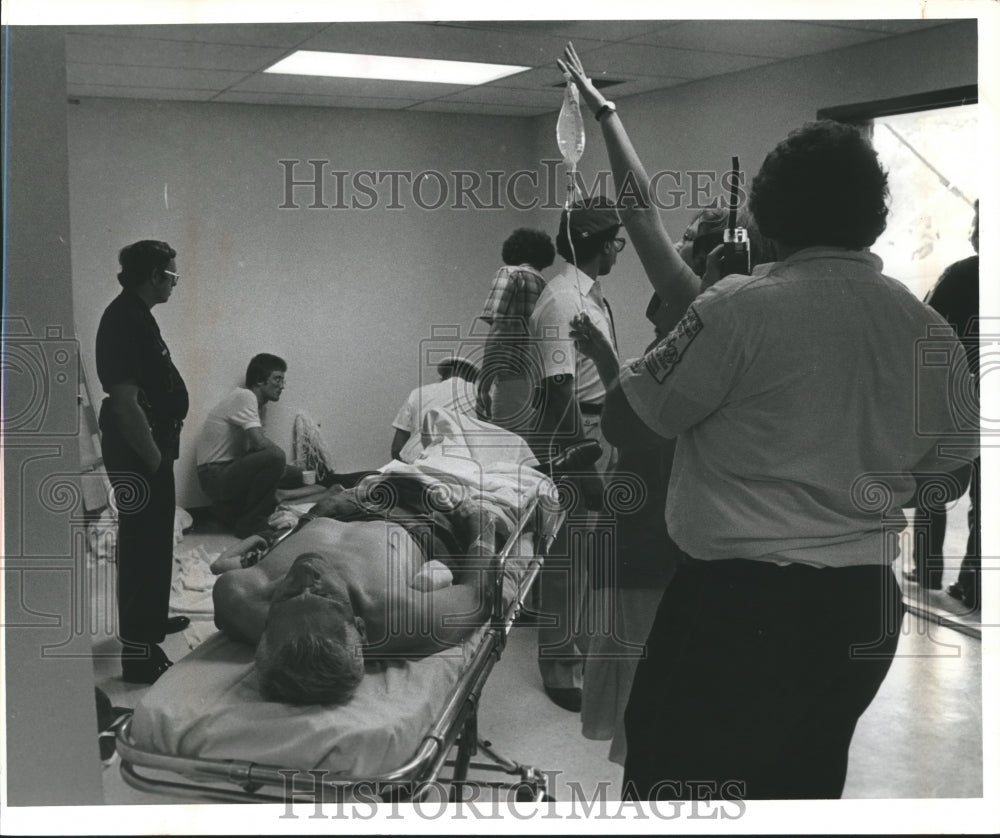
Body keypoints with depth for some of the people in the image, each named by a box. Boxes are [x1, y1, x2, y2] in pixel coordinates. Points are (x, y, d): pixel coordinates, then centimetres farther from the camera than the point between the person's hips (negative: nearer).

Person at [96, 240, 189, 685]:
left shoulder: (135, 315, 13)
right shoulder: (125, 321, -20)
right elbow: (125, 401, -25)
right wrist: (154, 460, -20)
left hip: (147, 448, 11)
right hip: (137, 454, -11)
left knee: (153, 541, 22)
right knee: (144, 545, -6)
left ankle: (150, 619, 38)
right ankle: (139, 651, -1)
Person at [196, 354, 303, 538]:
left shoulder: (255, 404, 16)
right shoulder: (244, 396, -14)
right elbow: (260, 443, -25)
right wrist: (279, 452, -5)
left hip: (232, 472, 10)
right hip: (216, 476, -10)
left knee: (296, 475, 8)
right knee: (275, 457, -30)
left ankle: (230, 510, 9)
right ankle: (249, 522, -13)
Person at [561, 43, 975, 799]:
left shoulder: (740, 307, -14)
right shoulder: (927, 329, 1)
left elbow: (625, 422, -6)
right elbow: (951, 475, 13)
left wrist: (603, 354, 13)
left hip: (740, 600, -6)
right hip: (867, 607, 6)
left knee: (672, 775, 7)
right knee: (806, 784, 20)